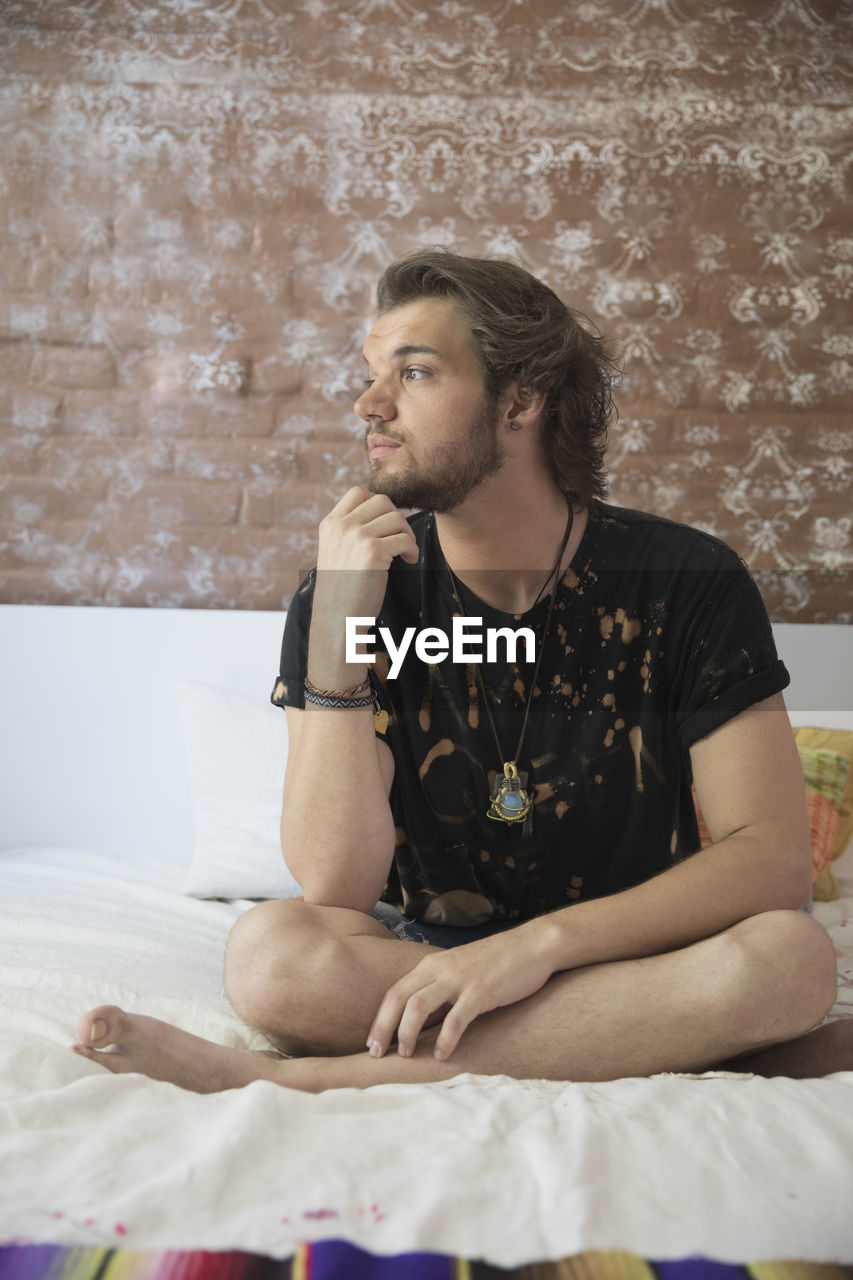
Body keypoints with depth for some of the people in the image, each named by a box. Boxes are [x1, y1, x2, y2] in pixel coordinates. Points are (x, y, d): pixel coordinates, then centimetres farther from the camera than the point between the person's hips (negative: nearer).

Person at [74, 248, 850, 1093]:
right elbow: (334, 886, -16)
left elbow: (776, 857, -14)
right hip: (417, 953, -1)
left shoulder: (685, 582, -9)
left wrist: (543, 941, -26)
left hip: (619, 960, 2)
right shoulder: (348, 593, -7)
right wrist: (335, 627, -26)